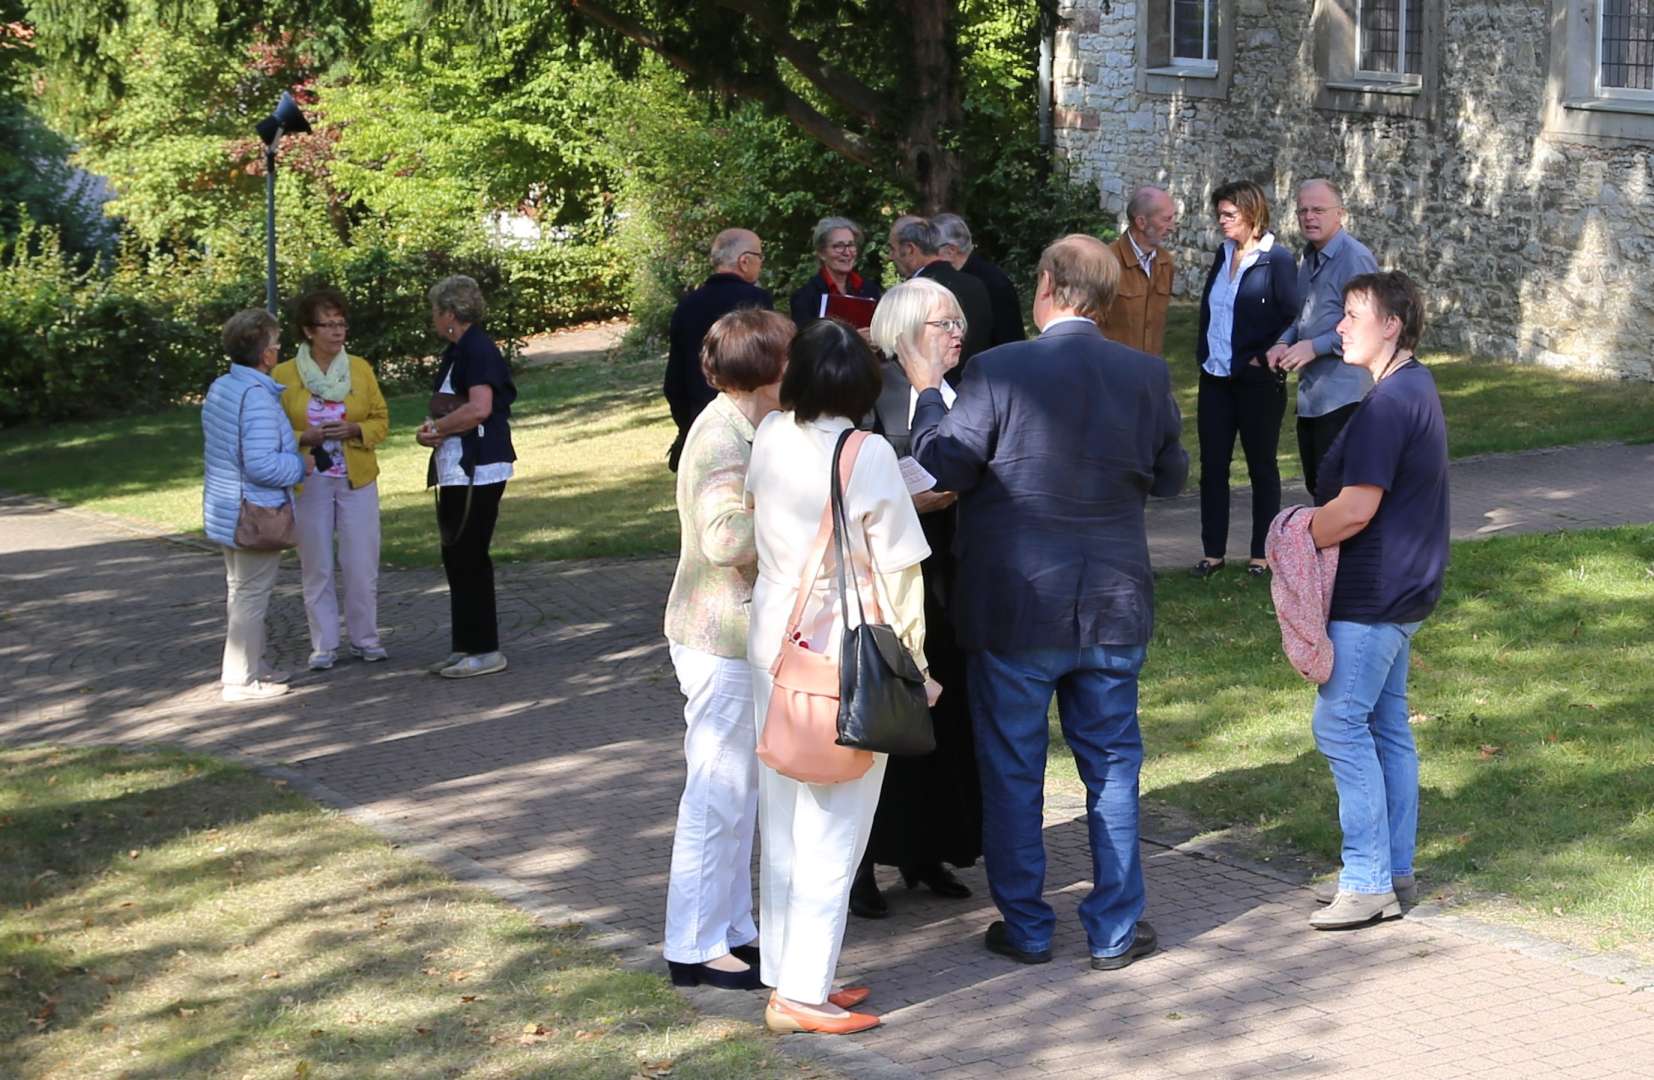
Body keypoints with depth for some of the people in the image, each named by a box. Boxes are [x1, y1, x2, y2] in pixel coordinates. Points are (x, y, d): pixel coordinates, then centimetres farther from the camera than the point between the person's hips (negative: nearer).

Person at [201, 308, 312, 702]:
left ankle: (252, 666, 31)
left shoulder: (219, 388, 7)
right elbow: (261, 464, -29)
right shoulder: (256, 396, -24)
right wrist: (301, 466, -12)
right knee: (251, 595, -1)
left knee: (240, 591, 19)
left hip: (227, 508, 10)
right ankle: (241, 679, 4)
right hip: (254, 512, -10)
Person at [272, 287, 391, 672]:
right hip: (309, 483, -1)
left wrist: (354, 431, -13)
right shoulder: (284, 375, -3)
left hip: (357, 481, 1)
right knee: (316, 568, 4)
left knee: (362, 565, 3)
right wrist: (305, 438, -18)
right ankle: (324, 645, 13)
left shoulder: (360, 368, 3)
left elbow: (381, 420, 7)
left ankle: (365, 639, 16)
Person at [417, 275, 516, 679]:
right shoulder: (457, 351, 16)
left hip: (477, 473, -10)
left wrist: (436, 427, -13)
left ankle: (485, 650, -1)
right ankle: (466, 646, 20)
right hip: (455, 471, 10)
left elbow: (480, 408, -26)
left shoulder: (478, 350, -15)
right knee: (457, 558, 13)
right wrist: (435, 429, 3)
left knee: (469, 558, -6)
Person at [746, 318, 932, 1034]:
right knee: (832, 826, 0)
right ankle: (800, 993, 1)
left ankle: (789, 973, 20)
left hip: (774, 641, 6)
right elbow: (898, 567, -11)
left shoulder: (770, 439, -1)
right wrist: (913, 657, -1)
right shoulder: (868, 456, -15)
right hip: (848, 651, -6)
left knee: (784, 818, 14)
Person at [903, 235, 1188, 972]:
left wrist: (928, 390, 3)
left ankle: (1024, 926, 18)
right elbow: (1171, 475, 7)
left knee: (1012, 772, 10)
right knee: (1112, 767, 14)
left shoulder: (998, 372, -16)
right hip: (1113, 607, 3)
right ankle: (1116, 930, 18)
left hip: (1015, 608, -3)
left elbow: (944, 468, -11)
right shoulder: (1147, 376, -4)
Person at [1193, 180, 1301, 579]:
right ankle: (1213, 551, 14)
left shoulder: (1277, 260, -11)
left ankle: (1262, 553, 13)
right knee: (1212, 465, 7)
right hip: (1215, 378, 6)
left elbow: (1292, 318, -13)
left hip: (1257, 381, -6)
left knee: (1262, 466, 6)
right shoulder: (1223, 254, 9)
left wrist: (1264, 357, -14)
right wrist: (1204, 353, 8)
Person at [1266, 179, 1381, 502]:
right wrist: (1285, 343, 6)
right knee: (1316, 486, 13)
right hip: (1310, 396, 9)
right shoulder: (1309, 260, 16)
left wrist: (1315, 347, -19)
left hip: (1343, 395, -9)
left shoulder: (1355, 258, -13)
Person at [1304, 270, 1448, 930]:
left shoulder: (1387, 404, -21)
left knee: (1340, 723, -6)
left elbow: (1356, 508, -24)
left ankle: (1368, 882, -3)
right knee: (1387, 725, 14)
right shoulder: (1417, 387, 13)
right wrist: (1317, 529, 13)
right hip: (1403, 589, 11)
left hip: (1374, 596, -11)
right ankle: (1395, 871, 20)